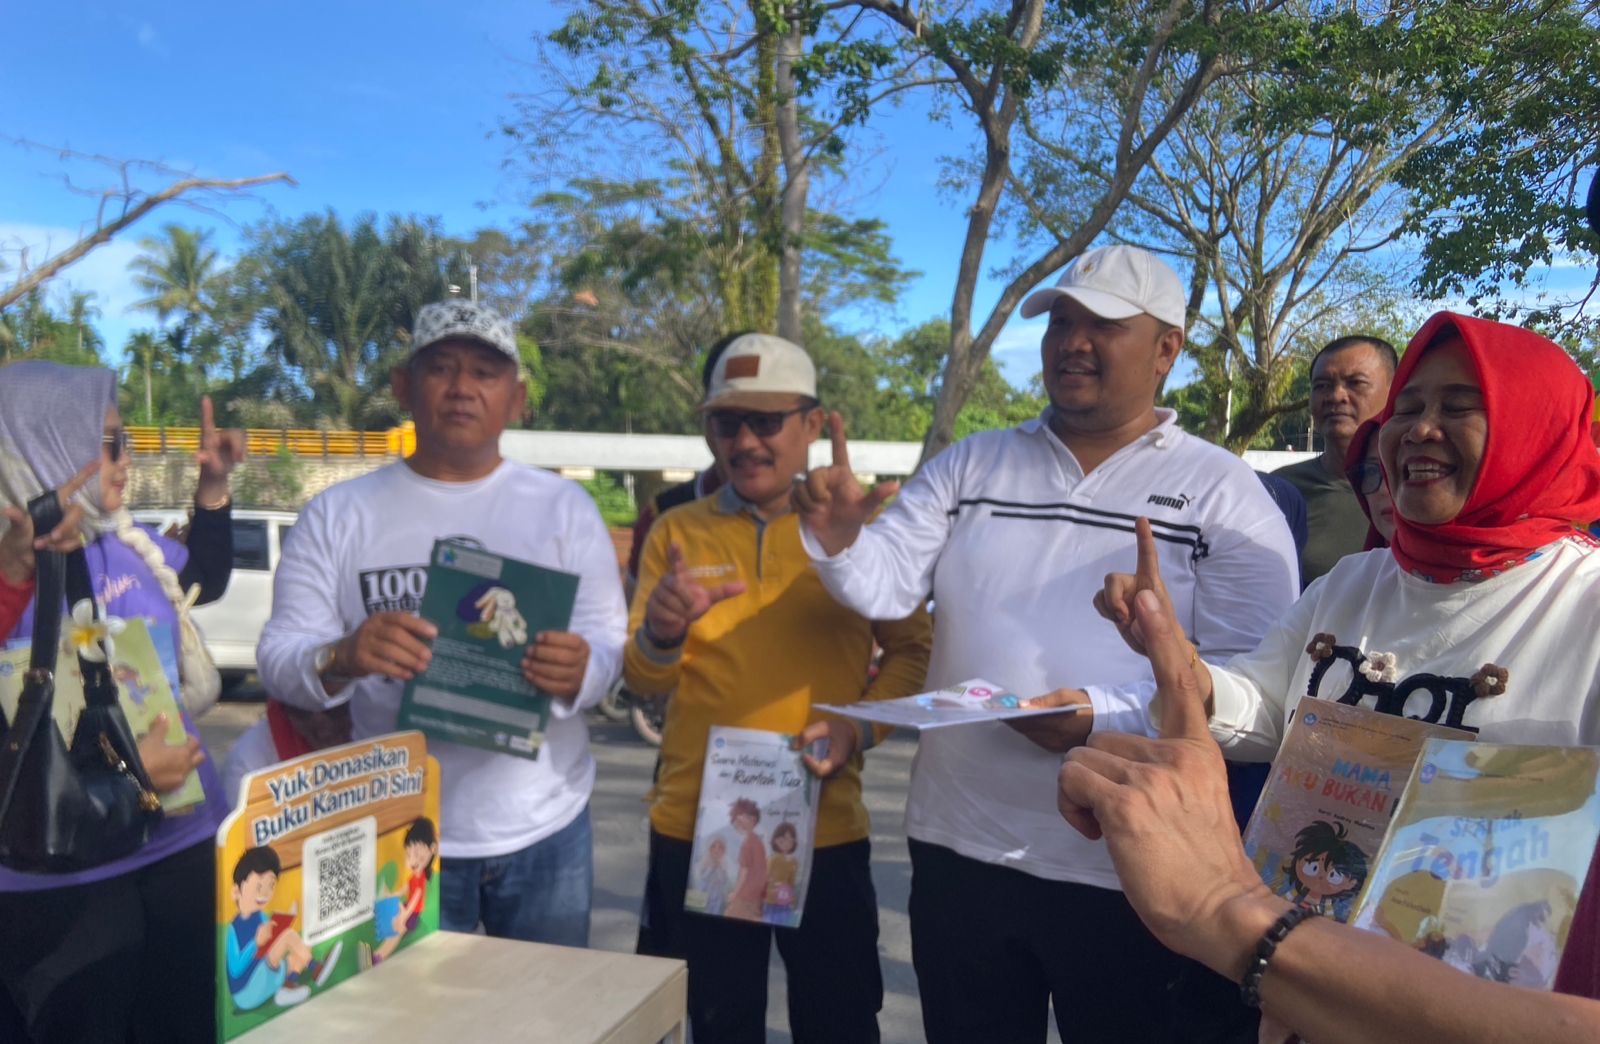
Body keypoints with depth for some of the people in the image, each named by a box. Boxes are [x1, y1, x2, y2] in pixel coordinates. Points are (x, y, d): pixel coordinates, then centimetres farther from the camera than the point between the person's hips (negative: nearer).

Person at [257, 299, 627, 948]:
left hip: (545, 831, 1)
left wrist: (580, 672, -27)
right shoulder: (338, 514, 0)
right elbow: (278, 656, -5)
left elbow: (609, 645, -4)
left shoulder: (564, 506, 1)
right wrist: (338, 660, -27)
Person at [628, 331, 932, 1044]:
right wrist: (660, 637, -23)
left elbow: (911, 650, 0)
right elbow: (642, 679, -1)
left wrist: (857, 728, -17)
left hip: (825, 827, -1)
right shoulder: (677, 532, 2)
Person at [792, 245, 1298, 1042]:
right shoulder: (969, 465, 7)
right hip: (958, 848, 4)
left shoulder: (1223, 491, -4)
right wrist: (841, 543, -24)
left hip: (1126, 873, -3)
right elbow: (884, 585, -3)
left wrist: (1106, 722, -25)